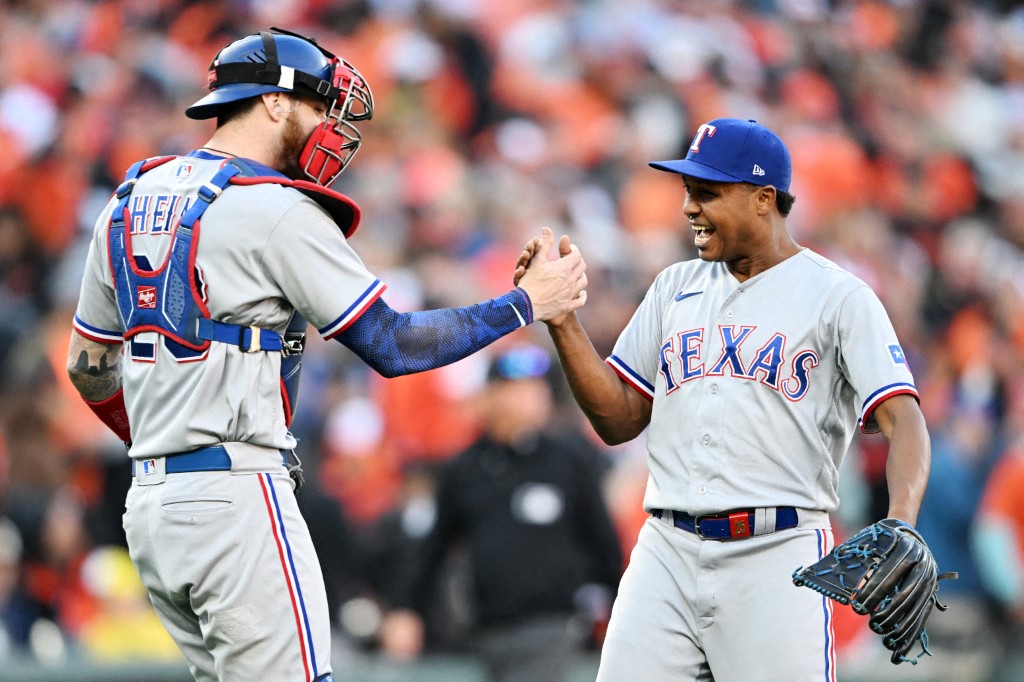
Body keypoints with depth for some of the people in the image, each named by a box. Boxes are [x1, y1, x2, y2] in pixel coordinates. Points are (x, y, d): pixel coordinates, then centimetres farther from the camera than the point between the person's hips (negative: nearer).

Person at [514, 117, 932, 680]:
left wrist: (900, 529, -29)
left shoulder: (838, 297, 0)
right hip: (667, 551, 5)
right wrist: (561, 321, 3)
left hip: (778, 555, -4)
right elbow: (619, 421, 16)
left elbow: (903, 421, -11)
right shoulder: (676, 288, 18)